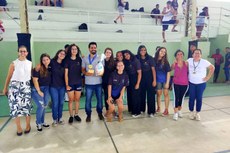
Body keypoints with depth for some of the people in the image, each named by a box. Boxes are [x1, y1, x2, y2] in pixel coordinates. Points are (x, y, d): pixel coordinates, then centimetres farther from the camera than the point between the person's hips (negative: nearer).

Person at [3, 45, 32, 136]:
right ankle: (19, 127, 16)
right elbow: (9, 77, 3)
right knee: (16, 106, 1)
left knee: (27, 105, 4)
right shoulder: (14, 64, -3)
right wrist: (5, 88, 5)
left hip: (26, 86, 2)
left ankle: (28, 126, 20)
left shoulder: (30, 63, 4)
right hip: (15, 86, -1)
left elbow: (32, 75, 9)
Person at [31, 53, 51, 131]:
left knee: (44, 106, 10)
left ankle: (42, 122, 28)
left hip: (46, 89, 5)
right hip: (37, 89, -5)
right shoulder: (38, 68, -15)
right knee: (41, 106, -9)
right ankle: (38, 123, 12)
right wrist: (39, 91, -14)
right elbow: (35, 80, -15)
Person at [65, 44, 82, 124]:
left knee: (77, 99, 11)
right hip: (70, 83, -2)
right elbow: (66, 73, -5)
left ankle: (76, 114, 26)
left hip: (78, 82, 3)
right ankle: (71, 116, 20)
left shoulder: (79, 59, 4)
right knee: (71, 100, 6)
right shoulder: (67, 60, -4)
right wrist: (67, 84, -8)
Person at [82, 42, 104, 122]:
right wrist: (86, 73, -13)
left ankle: (100, 113, 28)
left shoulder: (100, 58, 3)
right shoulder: (85, 59, 7)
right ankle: (88, 115, 22)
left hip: (98, 82, 0)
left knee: (99, 99, 9)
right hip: (88, 83, 1)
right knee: (88, 100, 5)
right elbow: (83, 69, 9)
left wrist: (101, 73, -19)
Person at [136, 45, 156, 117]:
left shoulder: (150, 58, -6)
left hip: (149, 79, -2)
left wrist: (154, 80, -10)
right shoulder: (137, 58, -1)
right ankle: (141, 109, 26)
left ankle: (151, 112, 9)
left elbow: (153, 69, -6)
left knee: (150, 95, 0)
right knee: (142, 94, 10)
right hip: (141, 79, 2)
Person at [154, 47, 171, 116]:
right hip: (158, 80, 2)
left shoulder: (165, 61, -9)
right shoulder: (154, 60, -3)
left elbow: (168, 72, -8)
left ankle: (166, 110, 15)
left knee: (166, 94, 6)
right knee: (158, 94, 12)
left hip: (165, 80, -2)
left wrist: (167, 82, -13)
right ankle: (158, 108, 29)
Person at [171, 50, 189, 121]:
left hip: (185, 84, 2)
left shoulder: (186, 63, -3)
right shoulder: (174, 64, -6)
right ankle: (175, 113, 10)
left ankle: (179, 111, 33)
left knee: (181, 97, 15)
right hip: (176, 84, -2)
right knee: (176, 98, -2)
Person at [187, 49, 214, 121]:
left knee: (199, 98, 6)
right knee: (191, 98, 6)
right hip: (191, 83, 1)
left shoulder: (204, 62, -12)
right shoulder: (189, 60, -8)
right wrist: (187, 76, 0)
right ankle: (191, 112, 23)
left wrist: (208, 77, -5)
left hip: (201, 83, -1)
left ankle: (197, 113, 22)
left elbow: (212, 68, -1)